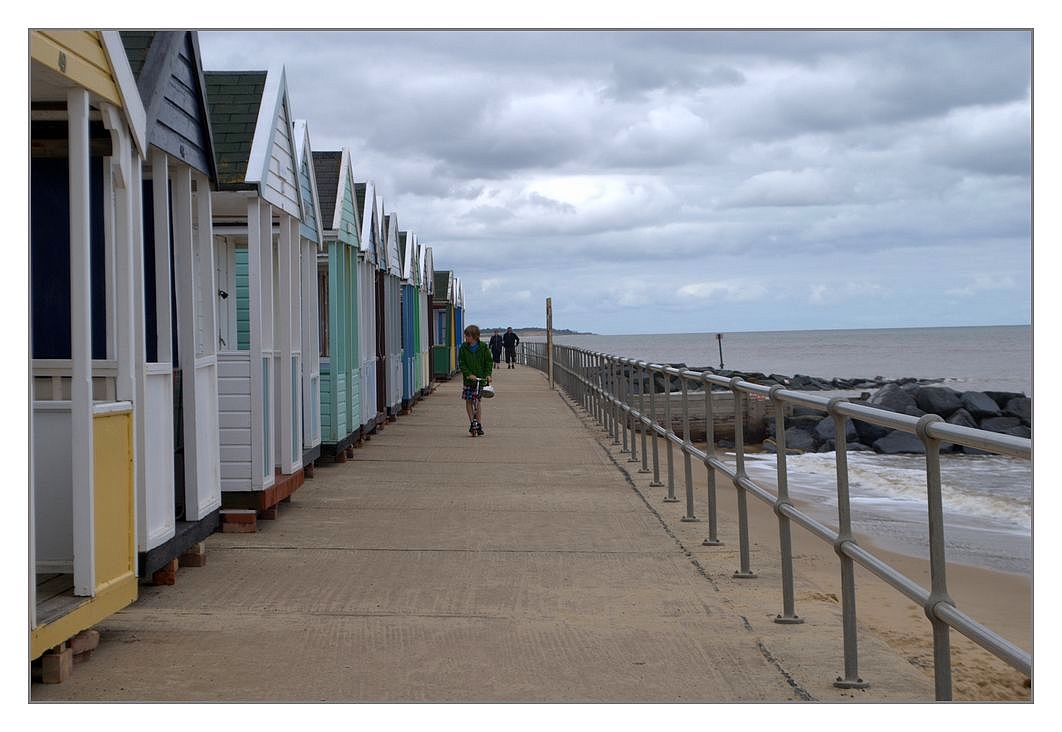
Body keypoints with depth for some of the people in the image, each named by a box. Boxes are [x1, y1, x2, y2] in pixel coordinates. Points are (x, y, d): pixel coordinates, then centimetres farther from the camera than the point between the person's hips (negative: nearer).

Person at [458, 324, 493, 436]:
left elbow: (489, 362, 3)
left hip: (481, 378, -2)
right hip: (468, 378, 2)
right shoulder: (463, 348, -1)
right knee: (468, 401, 3)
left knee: (478, 400, -4)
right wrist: (469, 374, -15)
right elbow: (461, 363, -3)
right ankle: (472, 422, 15)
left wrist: (488, 374, -9)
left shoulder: (483, 347, -2)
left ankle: (479, 424, 2)